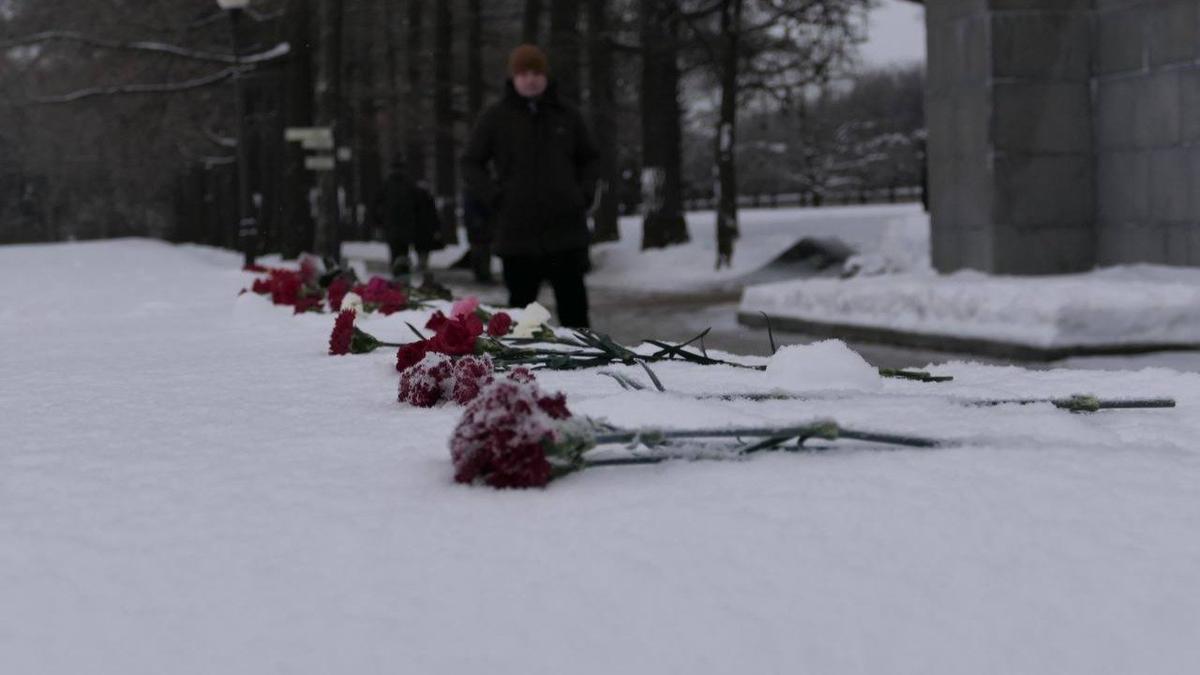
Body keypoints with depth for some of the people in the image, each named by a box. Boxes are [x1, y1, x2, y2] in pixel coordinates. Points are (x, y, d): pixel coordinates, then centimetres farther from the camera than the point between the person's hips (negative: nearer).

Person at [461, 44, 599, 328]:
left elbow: (589, 158, 21)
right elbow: (471, 164, 8)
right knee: (521, 304, 5)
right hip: (517, 233, -1)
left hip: (566, 230, 1)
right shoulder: (496, 117, 2)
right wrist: (494, 197, -4)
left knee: (573, 306, 3)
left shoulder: (566, 116, 8)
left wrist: (584, 193, 6)